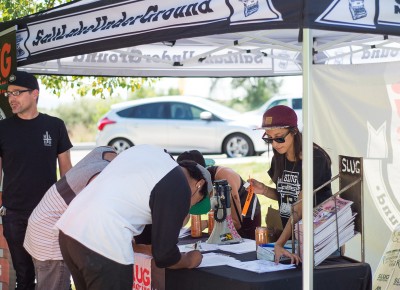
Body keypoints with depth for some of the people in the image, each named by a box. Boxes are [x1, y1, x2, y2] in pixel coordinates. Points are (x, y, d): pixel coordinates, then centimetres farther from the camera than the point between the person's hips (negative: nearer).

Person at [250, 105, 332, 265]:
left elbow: (299, 208, -21)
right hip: (290, 234, 5)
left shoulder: (315, 159, -16)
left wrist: (279, 243, -27)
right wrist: (264, 190, -1)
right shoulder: (279, 159, 5)